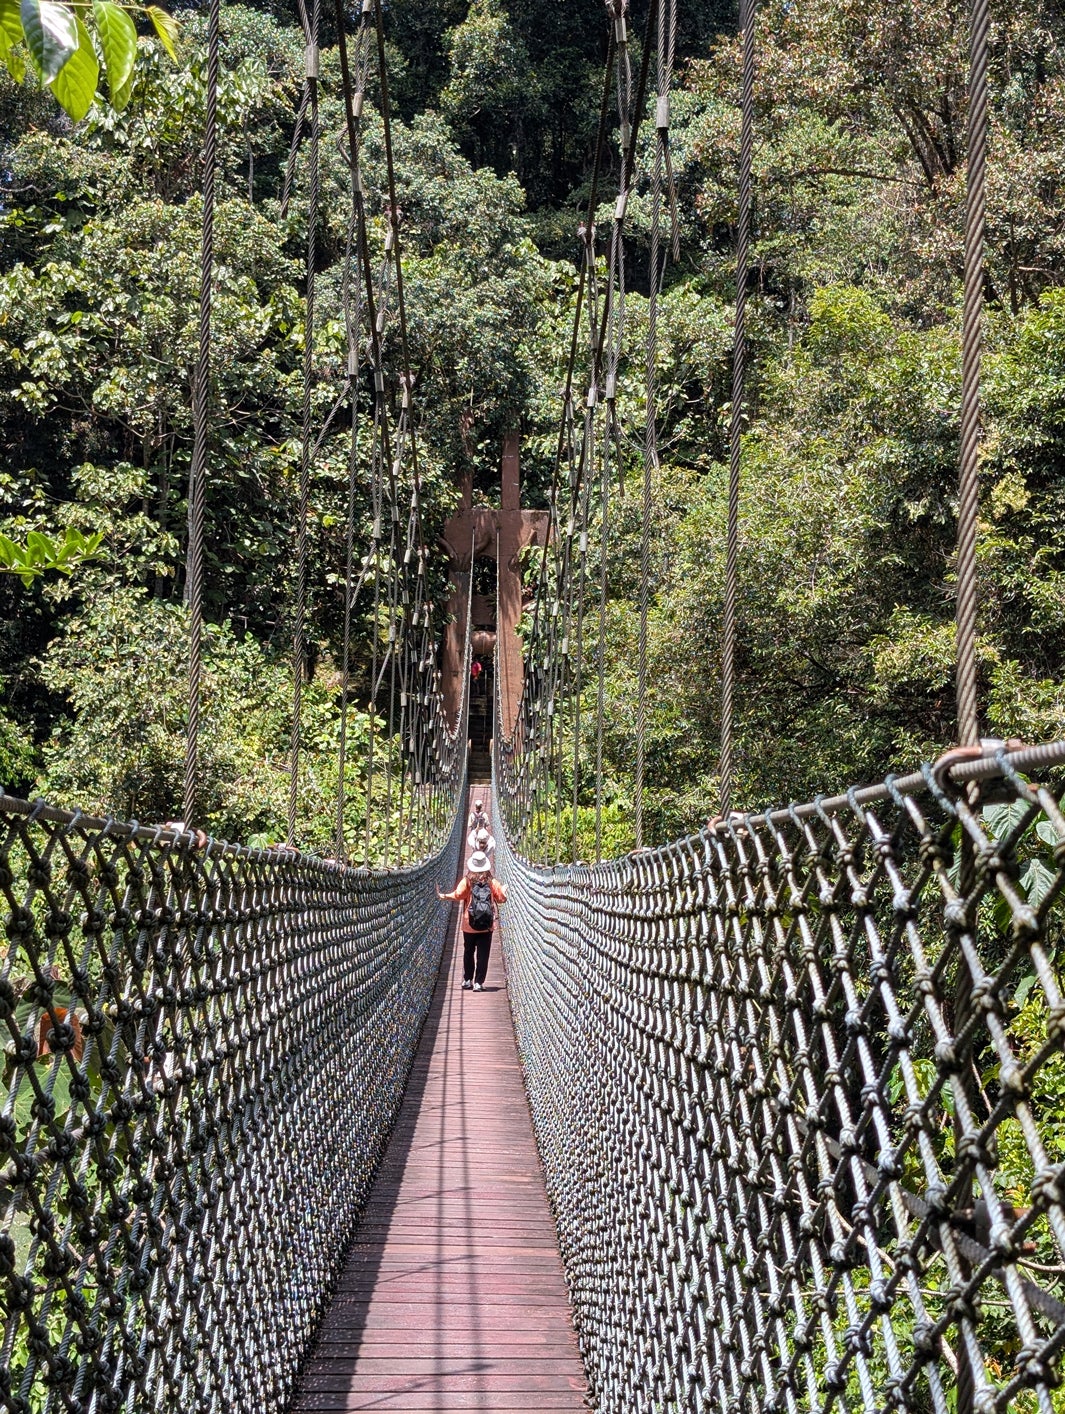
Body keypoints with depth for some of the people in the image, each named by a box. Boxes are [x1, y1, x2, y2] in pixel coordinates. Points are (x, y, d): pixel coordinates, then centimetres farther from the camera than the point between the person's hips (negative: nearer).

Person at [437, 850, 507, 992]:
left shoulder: (467, 881, -7)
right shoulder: (492, 882, -2)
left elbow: (458, 895, -19)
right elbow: (502, 898, 3)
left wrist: (443, 896, -6)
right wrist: (504, 890, 24)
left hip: (469, 926, 0)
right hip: (487, 927, 0)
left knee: (468, 952, 16)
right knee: (483, 955, 2)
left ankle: (467, 980, 22)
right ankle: (478, 983, -2)